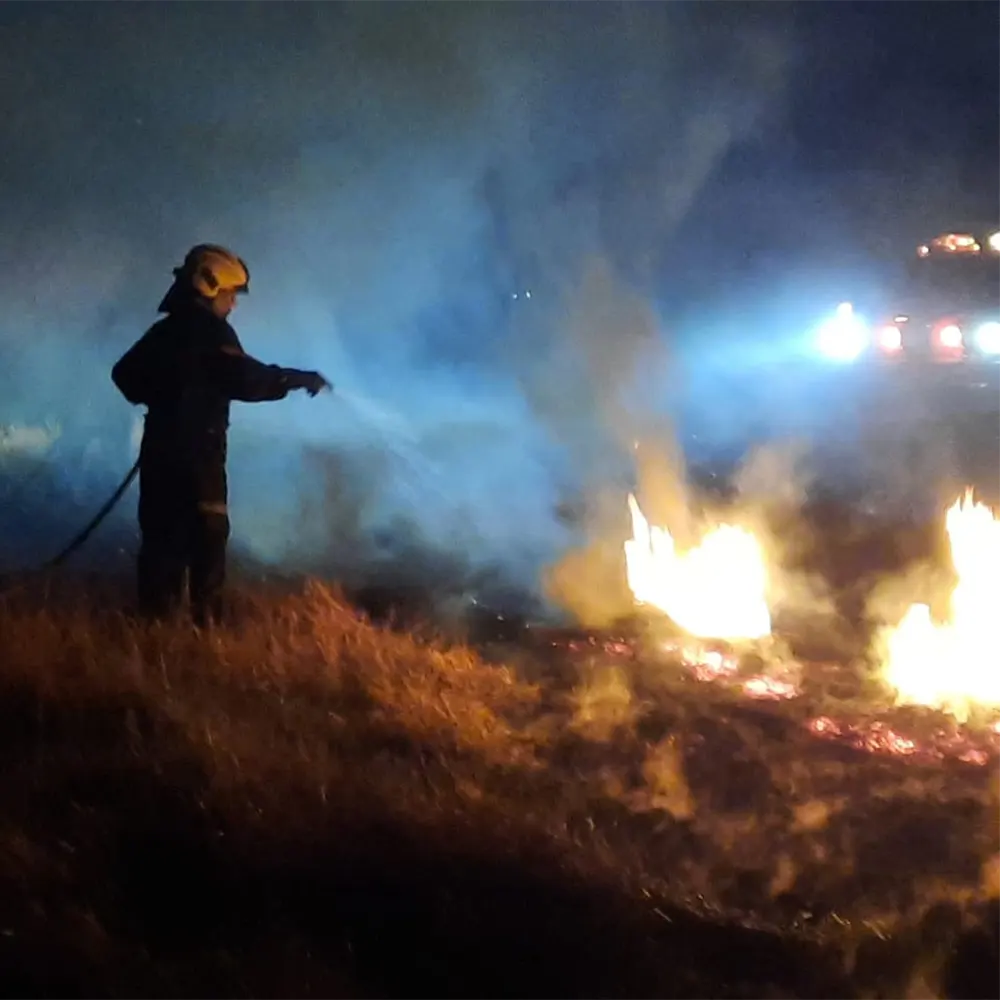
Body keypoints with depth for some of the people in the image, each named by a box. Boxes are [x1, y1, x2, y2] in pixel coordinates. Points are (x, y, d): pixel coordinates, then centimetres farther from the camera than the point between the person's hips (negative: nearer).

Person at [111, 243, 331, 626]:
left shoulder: (165, 330, 15)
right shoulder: (211, 331, -11)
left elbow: (125, 374, 22)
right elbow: (245, 378, -23)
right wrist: (298, 379, -14)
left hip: (162, 445, 8)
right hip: (196, 450, -8)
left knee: (163, 530, 10)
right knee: (206, 533, -4)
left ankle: (155, 616, 10)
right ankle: (205, 617, -7)